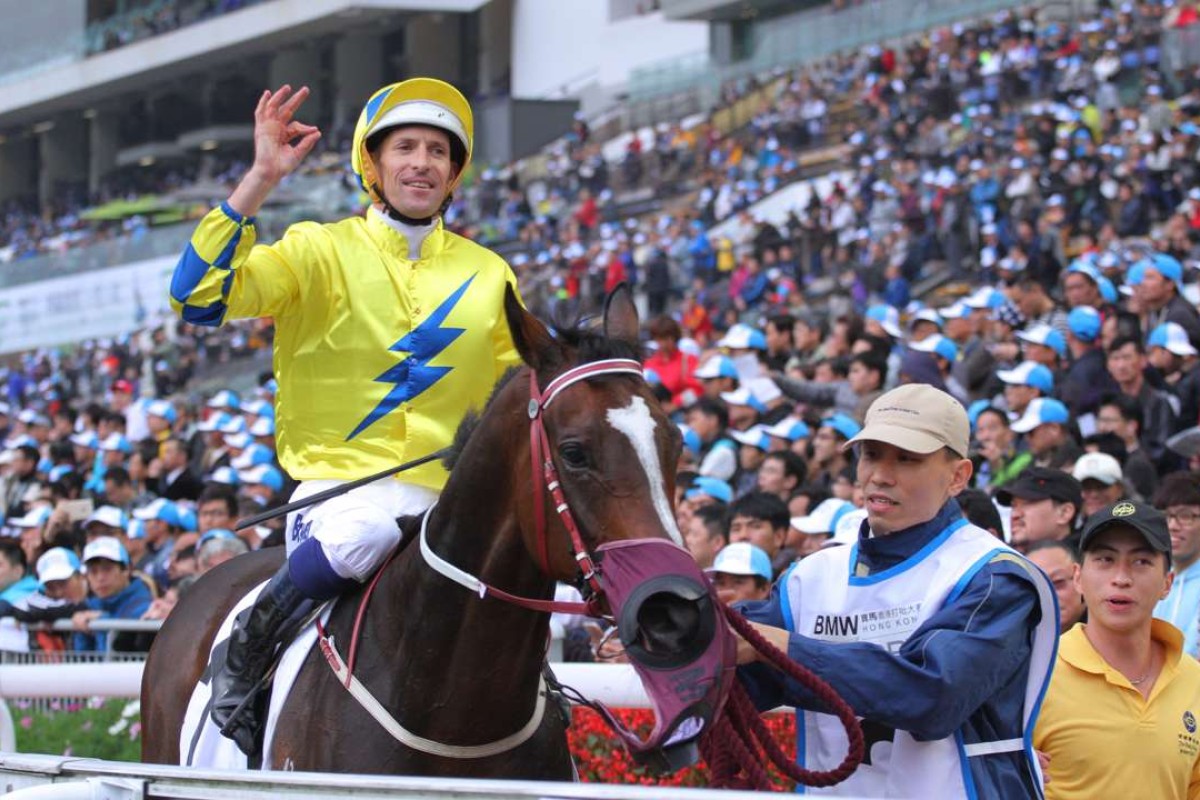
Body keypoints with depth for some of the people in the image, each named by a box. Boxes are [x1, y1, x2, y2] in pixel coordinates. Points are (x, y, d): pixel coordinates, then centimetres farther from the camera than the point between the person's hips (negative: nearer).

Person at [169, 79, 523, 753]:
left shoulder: (489, 276, 15)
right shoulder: (321, 253, 3)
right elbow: (198, 297, -12)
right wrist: (262, 180, -17)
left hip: (451, 493, 4)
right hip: (341, 484, -4)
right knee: (363, 533, -38)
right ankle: (243, 660, -14)